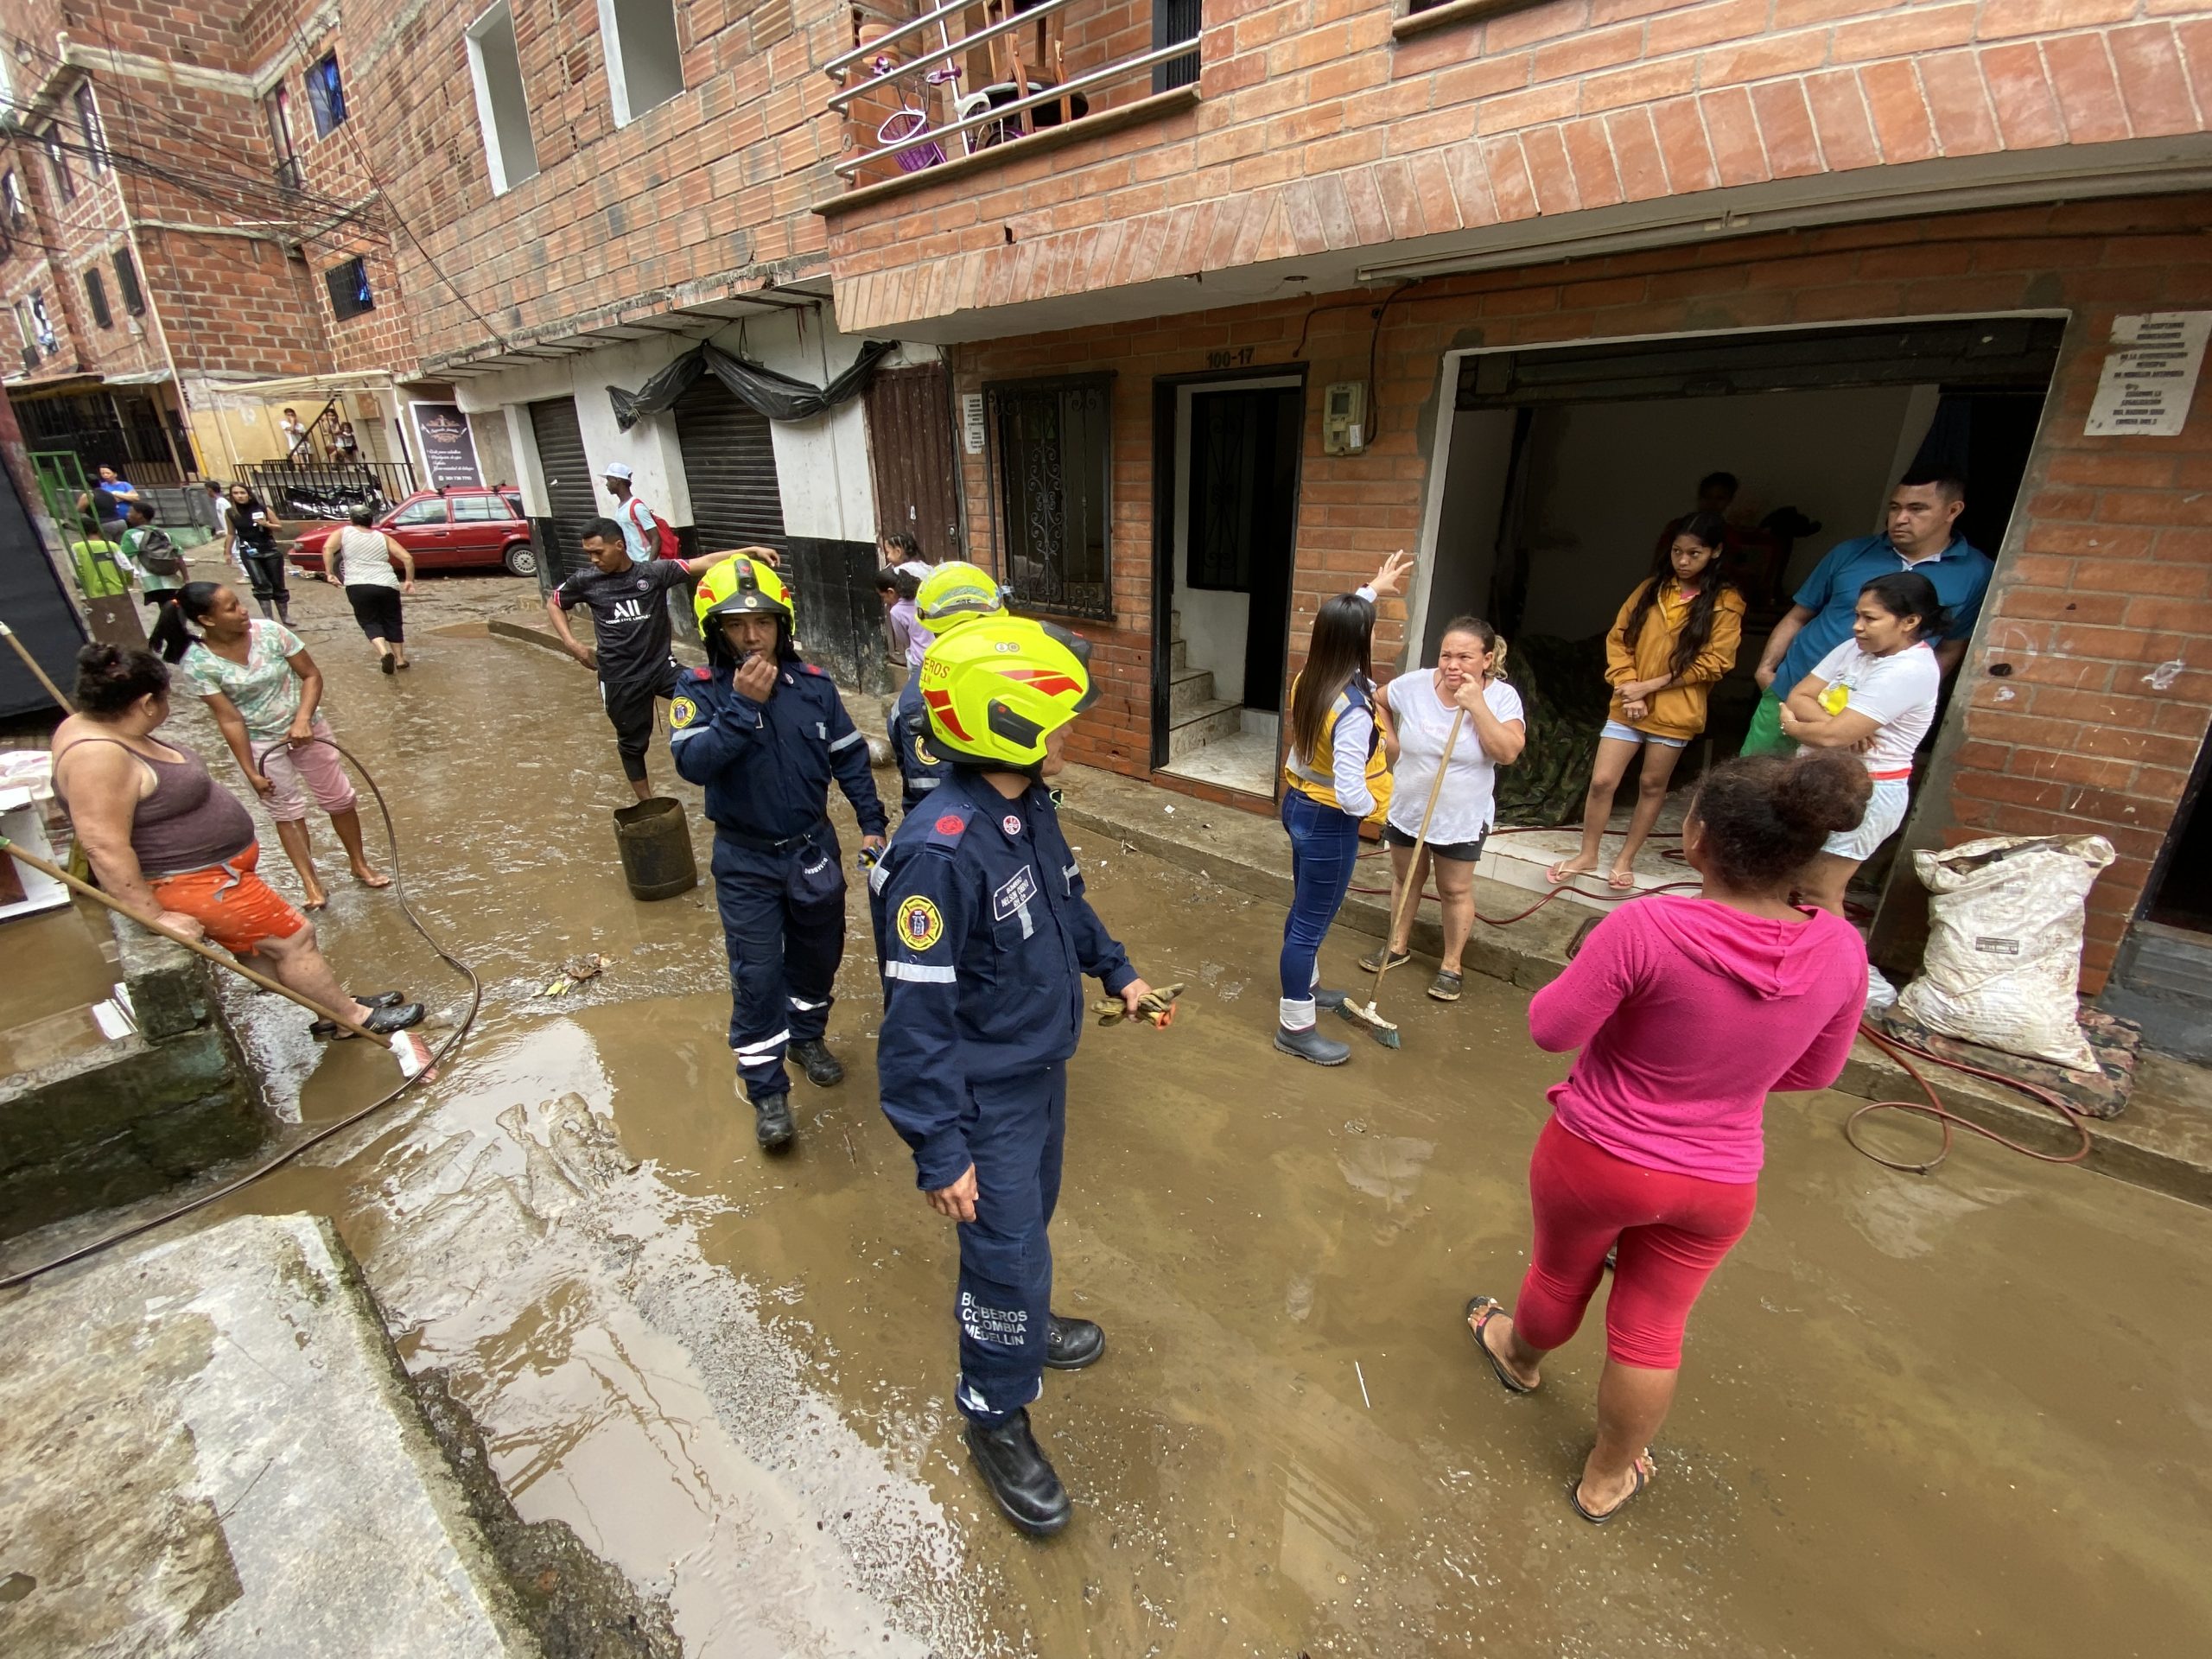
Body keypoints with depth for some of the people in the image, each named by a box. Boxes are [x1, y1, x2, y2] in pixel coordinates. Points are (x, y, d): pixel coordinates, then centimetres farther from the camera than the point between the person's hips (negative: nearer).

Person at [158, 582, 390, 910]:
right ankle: (311, 883, 19)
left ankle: (359, 864, 29)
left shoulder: (269, 631, -17)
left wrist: (303, 718, -24)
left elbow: (312, 675, -9)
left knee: (339, 798, 10)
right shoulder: (197, 662, -18)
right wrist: (251, 772, -14)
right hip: (260, 742, -1)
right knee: (287, 811, 8)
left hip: (306, 728, 1)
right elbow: (229, 719, -16)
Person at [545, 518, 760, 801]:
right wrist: (572, 645, 3)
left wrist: (747, 552, -32)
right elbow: (553, 603, 16)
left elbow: (702, 564, -19)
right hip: (620, 678, 1)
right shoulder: (586, 581, -2)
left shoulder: (654, 572, -8)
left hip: (661, 666, -1)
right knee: (632, 742, 12)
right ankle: (647, 802, 29)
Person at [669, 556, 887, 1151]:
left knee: (818, 954, 18)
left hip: (813, 849, 3)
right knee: (757, 976, 1)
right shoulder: (700, 691, -10)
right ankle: (767, 1092, 16)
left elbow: (850, 756, 4)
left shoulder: (814, 685, -4)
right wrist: (743, 706, -31)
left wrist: (871, 823, 1)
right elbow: (692, 762, -25)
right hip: (746, 862, -3)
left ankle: (807, 1036, 45)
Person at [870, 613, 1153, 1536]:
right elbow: (918, 1019, -28)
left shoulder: (1030, 806, -7)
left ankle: (1019, 1320, 56)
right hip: (987, 1095, -8)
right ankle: (997, 1419, 35)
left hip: (1043, 1065, 8)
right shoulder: (940, 854, -33)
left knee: (1029, 1216, 28)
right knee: (1007, 1250, 9)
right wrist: (939, 1153, -22)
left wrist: (1115, 970, 20)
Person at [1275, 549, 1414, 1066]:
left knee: (1304, 910, 25)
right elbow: (1349, 794, -32)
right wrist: (1374, 806, -10)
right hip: (1328, 823, -9)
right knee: (1312, 921, 4)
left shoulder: (1307, 680, -3)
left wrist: (1373, 589, 28)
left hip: (1298, 805, 9)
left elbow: (1339, 625, 20)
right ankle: (1294, 1027, 19)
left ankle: (1304, 988, 47)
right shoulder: (1353, 710, -29)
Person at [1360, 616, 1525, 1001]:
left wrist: (1476, 705, -29)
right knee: (1405, 879, 19)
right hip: (1407, 810, 2)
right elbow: (1376, 701, 8)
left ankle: (1451, 964, 28)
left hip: (1462, 819, -2)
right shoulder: (1413, 685, -12)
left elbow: (1508, 753, -26)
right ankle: (1398, 945, 39)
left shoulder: (1502, 697, -15)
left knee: (1455, 890, 11)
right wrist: (1390, 740, -2)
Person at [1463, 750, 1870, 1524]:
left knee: (1561, 1276, 26)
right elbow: (1815, 1071, 1)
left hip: (1597, 1159, -3)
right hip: (1719, 1183, 3)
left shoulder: (1645, 927, -31)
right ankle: (1607, 1478, 43)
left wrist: (1604, 979, -3)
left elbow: (1553, 1029, -21)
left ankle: (1520, 1357, 57)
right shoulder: (1841, 951, -14)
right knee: (1651, 1332, 22)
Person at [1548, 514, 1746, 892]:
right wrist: (1627, 687, -9)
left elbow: (1713, 662, -9)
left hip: (1674, 710, -2)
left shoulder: (1726, 603, -3)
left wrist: (1650, 686, -15)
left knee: (1652, 784, 10)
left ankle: (1625, 859, 24)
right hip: (1628, 705, 2)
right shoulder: (1651, 588, 6)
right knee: (1601, 780, -1)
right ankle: (1587, 855, 16)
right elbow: (1618, 638, 4)